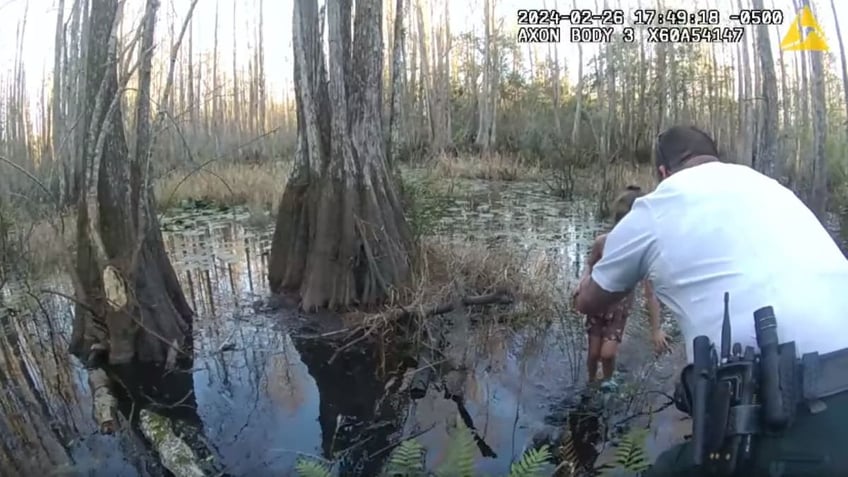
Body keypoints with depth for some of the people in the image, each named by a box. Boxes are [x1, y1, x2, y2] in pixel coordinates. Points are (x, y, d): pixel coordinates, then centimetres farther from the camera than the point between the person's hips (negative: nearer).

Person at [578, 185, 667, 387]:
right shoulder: (602, 242, -20)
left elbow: (650, 294, -20)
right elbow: (590, 263, 2)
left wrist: (656, 329, -18)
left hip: (620, 307, -1)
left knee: (607, 353, -11)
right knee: (593, 352, 7)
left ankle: (608, 382, 22)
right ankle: (591, 383, 36)